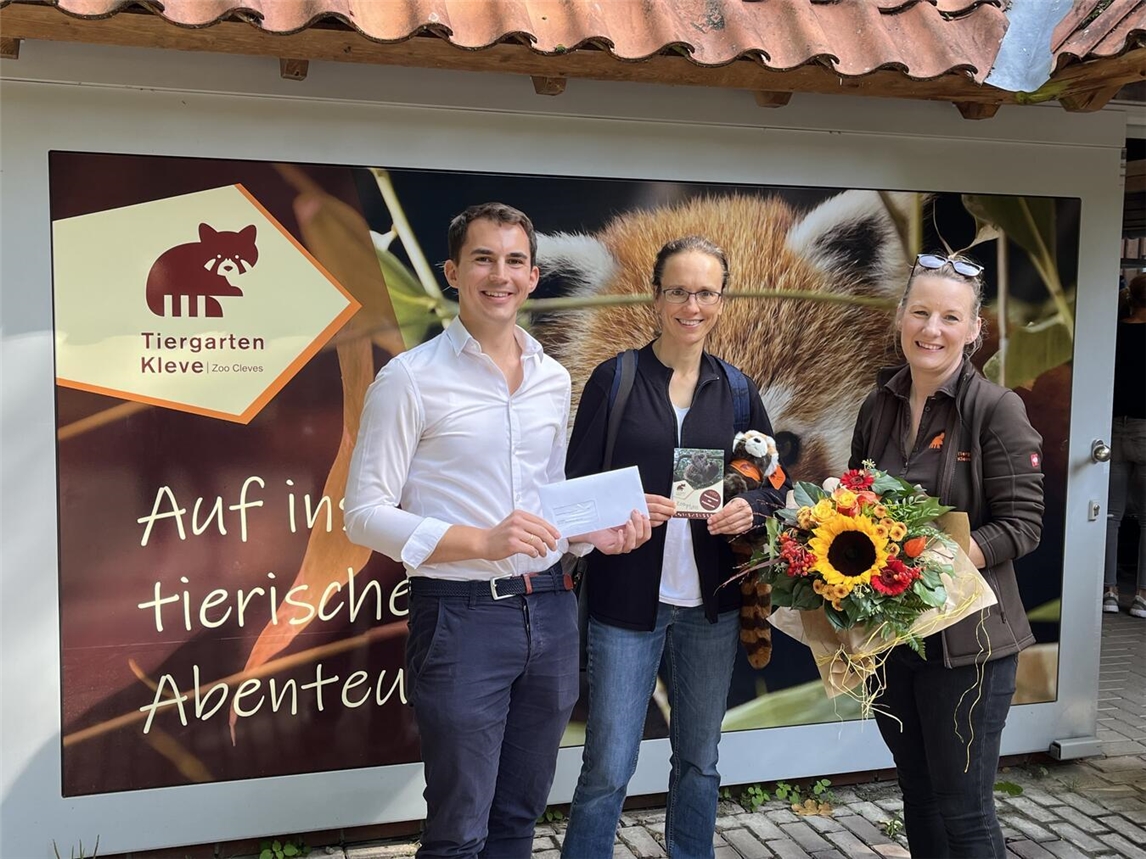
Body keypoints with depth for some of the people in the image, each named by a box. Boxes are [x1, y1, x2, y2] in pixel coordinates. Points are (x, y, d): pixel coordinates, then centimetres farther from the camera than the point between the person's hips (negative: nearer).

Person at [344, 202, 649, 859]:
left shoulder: (554, 379, 9)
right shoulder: (411, 378, -9)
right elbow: (366, 513, -11)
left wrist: (595, 533, 0)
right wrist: (482, 541, -23)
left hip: (550, 609, 6)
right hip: (461, 615, -5)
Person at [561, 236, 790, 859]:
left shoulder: (736, 389, 7)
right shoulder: (614, 379, -2)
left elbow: (776, 484, 10)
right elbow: (577, 486, -3)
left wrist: (751, 508, -11)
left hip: (711, 602, 3)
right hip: (626, 597, -3)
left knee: (699, 760, 15)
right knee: (608, 769, -1)